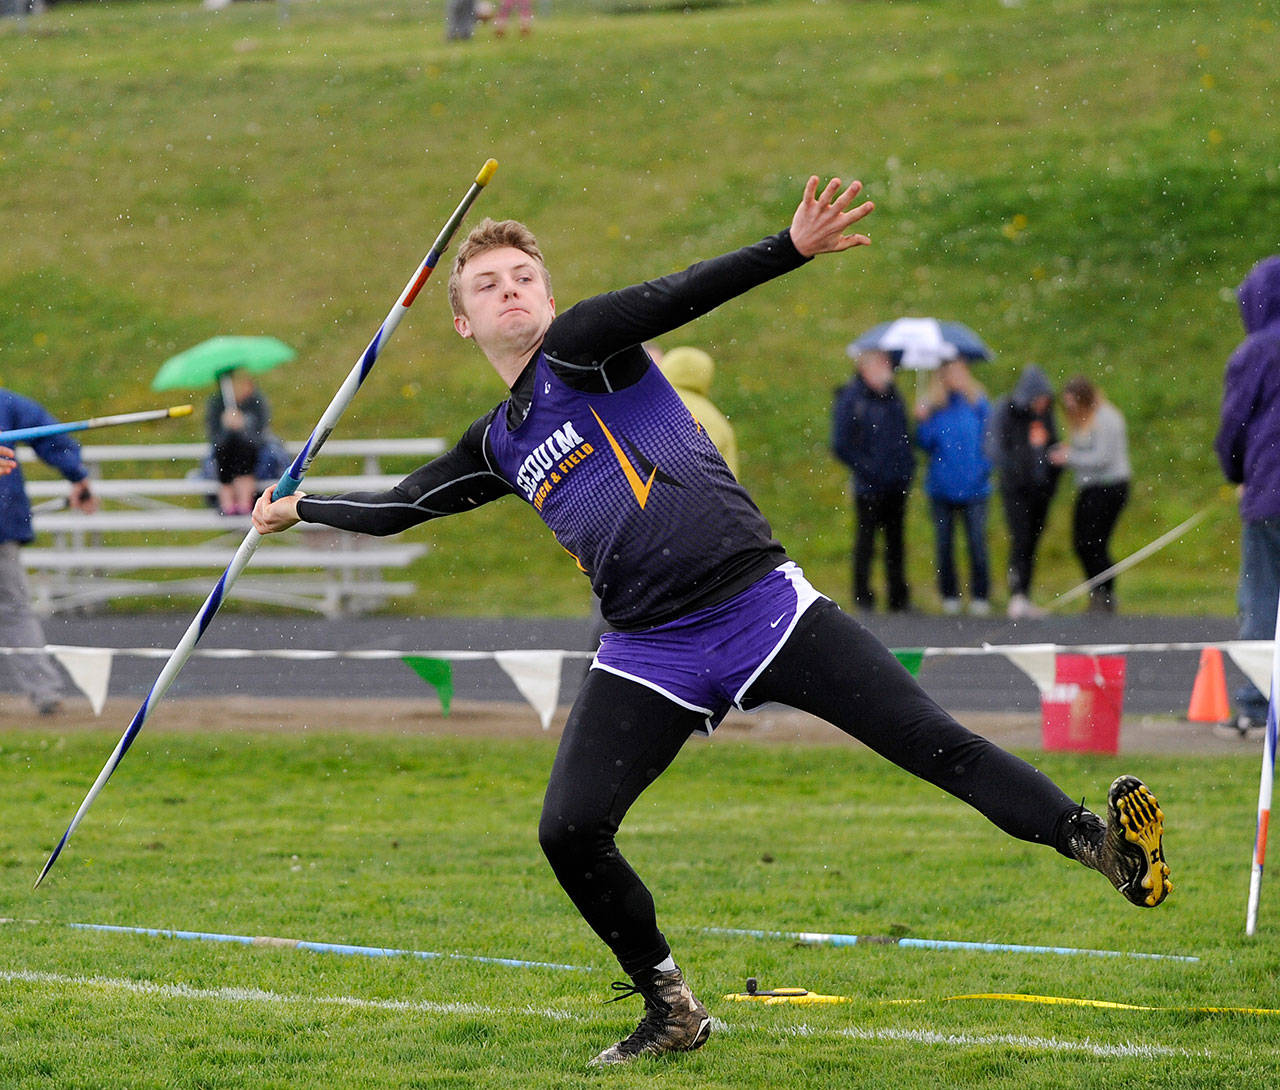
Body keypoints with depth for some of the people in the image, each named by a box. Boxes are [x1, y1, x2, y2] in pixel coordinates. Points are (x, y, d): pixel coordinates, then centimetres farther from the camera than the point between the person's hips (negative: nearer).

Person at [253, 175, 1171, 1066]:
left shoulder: (578, 347, 1)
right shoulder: (498, 444, 18)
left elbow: (673, 298, -15)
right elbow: (402, 505, 34)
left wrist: (791, 249, -28)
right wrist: (299, 509, 42)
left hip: (764, 607, -5)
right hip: (650, 654, 5)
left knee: (935, 744, -13)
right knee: (570, 833, -9)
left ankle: (1093, 839, -7)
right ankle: (672, 1011, 7)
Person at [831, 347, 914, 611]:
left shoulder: (893, 397, 12)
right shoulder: (851, 399, -6)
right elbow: (841, 447, -8)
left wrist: (907, 468, 7)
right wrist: (868, 470, -12)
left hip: (896, 487, 5)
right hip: (869, 488, -5)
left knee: (895, 542, 10)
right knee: (865, 541, 0)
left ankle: (899, 598, 15)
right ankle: (863, 597, 7)